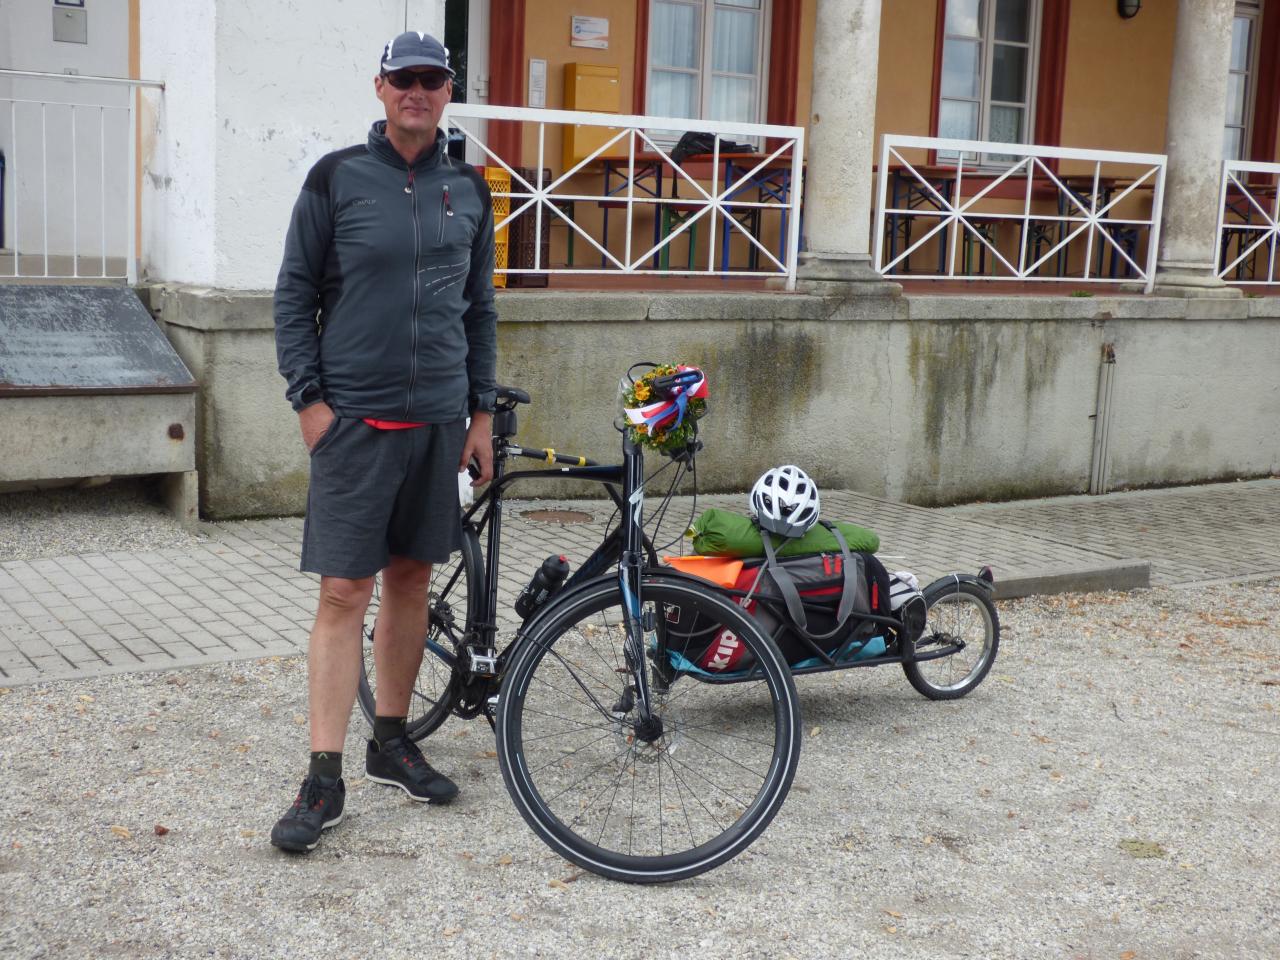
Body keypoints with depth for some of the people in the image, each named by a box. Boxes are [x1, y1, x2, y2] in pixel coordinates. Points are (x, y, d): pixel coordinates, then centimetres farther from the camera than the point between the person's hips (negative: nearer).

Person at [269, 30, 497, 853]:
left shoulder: (468, 190, 9)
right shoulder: (337, 179, -1)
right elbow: (294, 293, 0)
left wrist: (482, 412, 10)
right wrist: (309, 397, -7)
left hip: (439, 420, 4)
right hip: (355, 419, -4)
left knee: (411, 578, 11)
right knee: (345, 592, -6)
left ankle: (392, 740, 25)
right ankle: (325, 779, -1)